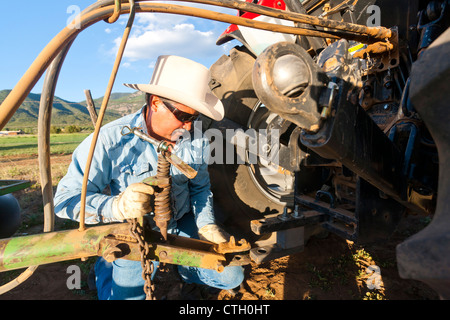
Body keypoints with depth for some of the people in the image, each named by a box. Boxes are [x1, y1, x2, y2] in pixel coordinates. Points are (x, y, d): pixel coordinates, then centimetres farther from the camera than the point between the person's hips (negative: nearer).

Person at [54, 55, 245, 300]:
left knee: (231, 277, -1)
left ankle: (178, 262, 26)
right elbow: (65, 199, -21)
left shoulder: (196, 139, -7)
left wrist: (206, 225, -7)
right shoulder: (109, 141, -22)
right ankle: (106, 267, 21)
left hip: (182, 227, 4)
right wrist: (116, 206, -39)